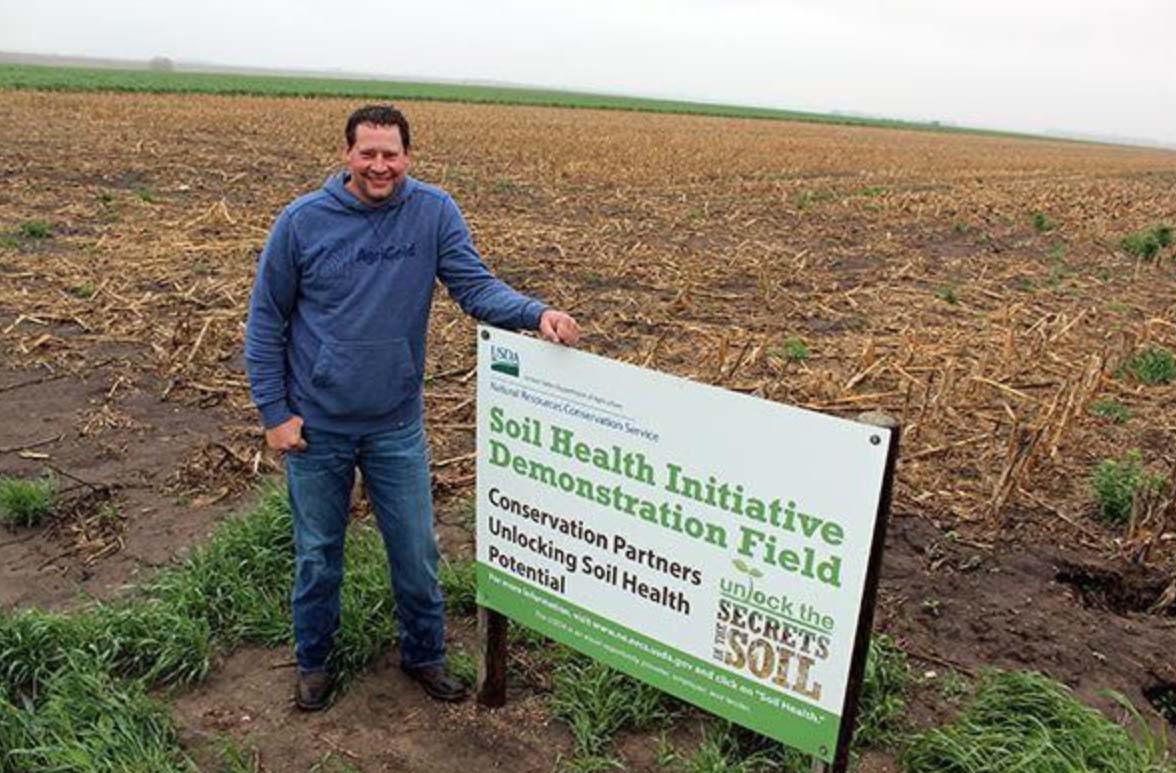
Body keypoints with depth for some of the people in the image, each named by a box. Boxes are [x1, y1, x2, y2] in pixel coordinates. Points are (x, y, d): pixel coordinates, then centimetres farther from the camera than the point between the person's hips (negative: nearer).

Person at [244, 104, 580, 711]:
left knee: (416, 551, 12)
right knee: (318, 554, 17)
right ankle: (313, 662, 40)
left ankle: (425, 654, 37)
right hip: (316, 427, 0)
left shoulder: (434, 212, -7)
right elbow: (266, 320, -2)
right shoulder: (301, 221, -9)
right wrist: (274, 412, -5)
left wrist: (536, 313, -32)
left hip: (397, 426, 1)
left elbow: (476, 286, -12)